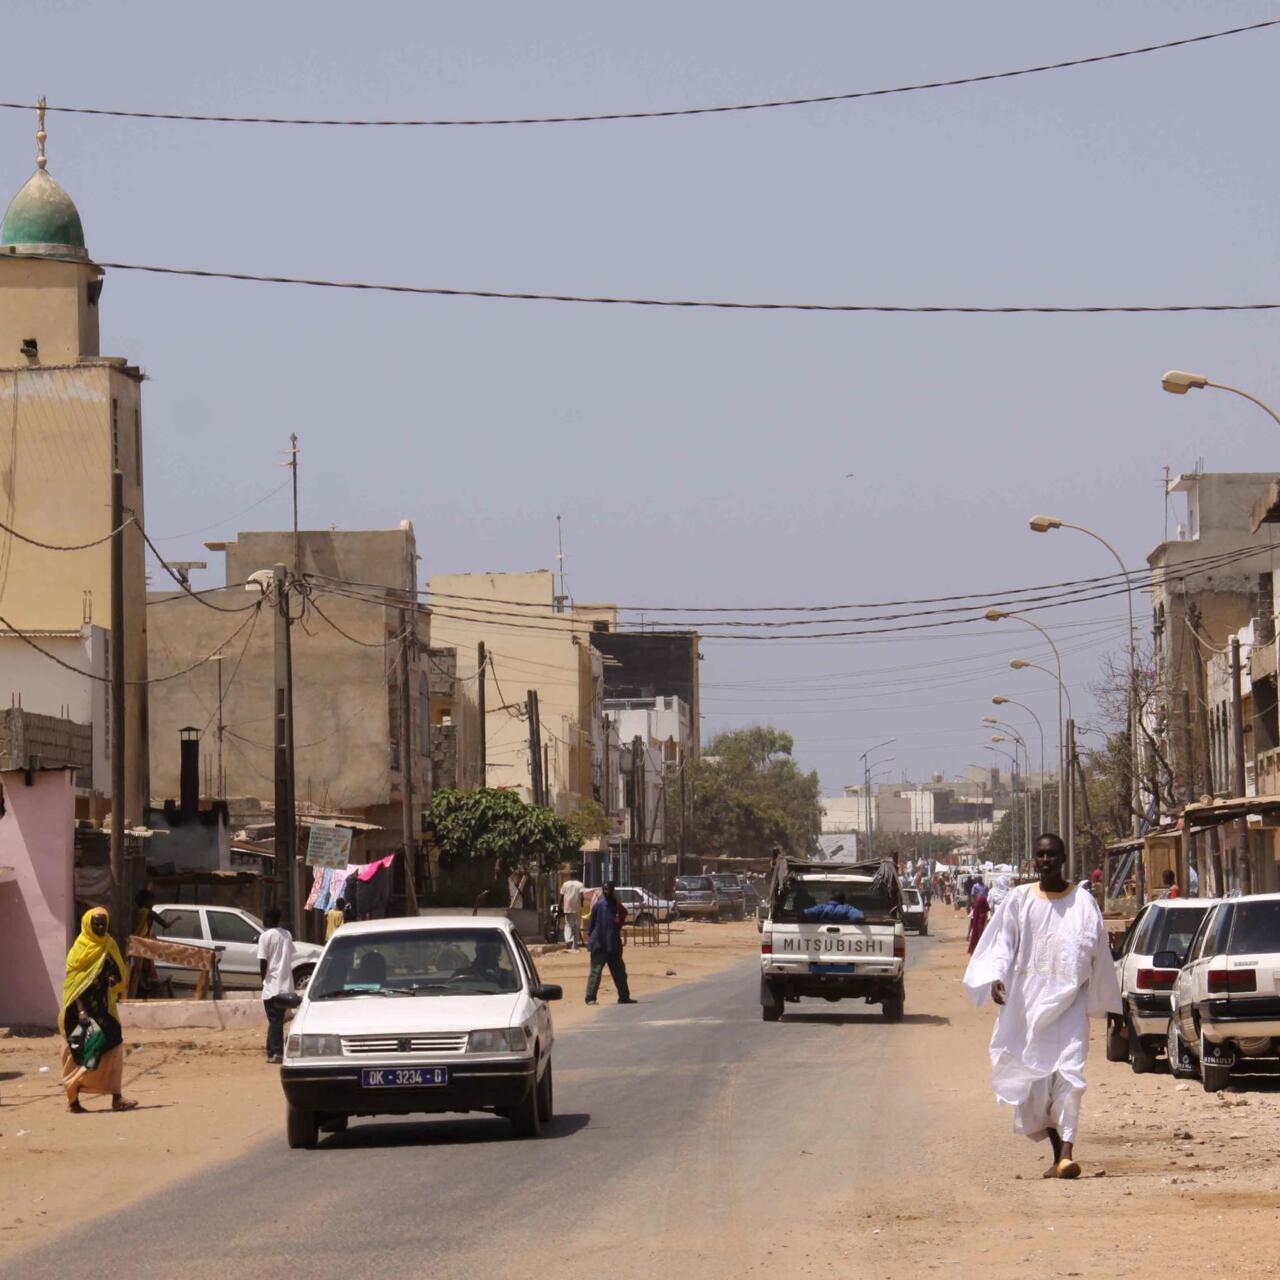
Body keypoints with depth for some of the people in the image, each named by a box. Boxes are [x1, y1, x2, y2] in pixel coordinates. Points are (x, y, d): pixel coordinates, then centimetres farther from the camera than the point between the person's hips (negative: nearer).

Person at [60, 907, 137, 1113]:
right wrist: (81, 1011, -21)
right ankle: (73, 1099, 6)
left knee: (113, 1049, -1)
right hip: (84, 1009, -5)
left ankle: (116, 1098, -1)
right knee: (81, 1054, -3)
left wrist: (115, 980, -7)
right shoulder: (80, 949, -7)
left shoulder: (109, 946, 10)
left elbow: (119, 975, 19)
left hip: (104, 1009, 5)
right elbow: (73, 983, -11)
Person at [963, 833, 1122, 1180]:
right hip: (1028, 999, 2)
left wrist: (1104, 1004, 5)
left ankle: (1067, 1154, -23)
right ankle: (1059, 1152, 15)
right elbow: (1003, 941, 4)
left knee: (1067, 1073, -15)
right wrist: (996, 977, -13)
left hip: (1069, 999, -2)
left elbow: (1099, 955, 6)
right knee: (1034, 1076, 3)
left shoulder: (1082, 902, 4)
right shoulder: (1020, 899, 8)